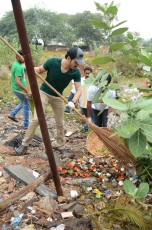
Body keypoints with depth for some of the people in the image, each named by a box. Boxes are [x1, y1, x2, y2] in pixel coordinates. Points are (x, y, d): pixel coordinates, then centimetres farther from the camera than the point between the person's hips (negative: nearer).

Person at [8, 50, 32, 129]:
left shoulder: (16, 64, 6)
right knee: (26, 105, 1)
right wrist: (27, 90, -34)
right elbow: (17, 82, -32)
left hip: (18, 89, 10)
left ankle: (12, 114, 33)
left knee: (23, 103, 25)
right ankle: (26, 125, 9)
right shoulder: (18, 67, -24)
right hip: (19, 89, -10)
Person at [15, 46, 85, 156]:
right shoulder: (52, 62, -24)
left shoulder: (76, 72, -19)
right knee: (36, 119, -13)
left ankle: (61, 146, 25)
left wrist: (73, 101, -39)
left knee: (60, 123, 8)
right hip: (44, 93, -3)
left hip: (58, 97, 3)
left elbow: (79, 89, -20)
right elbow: (40, 70, -6)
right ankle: (25, 144, 1)